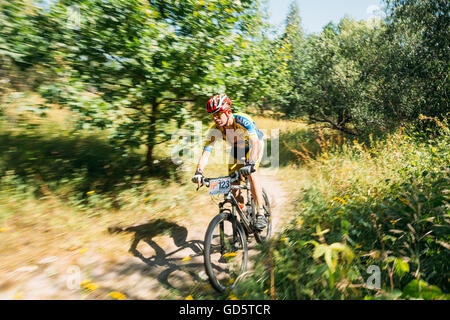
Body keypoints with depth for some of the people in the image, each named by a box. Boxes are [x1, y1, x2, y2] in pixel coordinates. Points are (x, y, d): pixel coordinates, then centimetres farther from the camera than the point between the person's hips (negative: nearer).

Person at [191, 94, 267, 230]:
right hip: (237, 149, 4)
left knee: (251, 174, -28)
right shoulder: (214, 129, -24)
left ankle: (261, 214, -20)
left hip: (254, 146, -4)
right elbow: (206, 152, -30)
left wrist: (250, 164, -62)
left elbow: (255, 143, -47)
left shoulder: (242, 120, -36)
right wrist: (199, 172, -47)